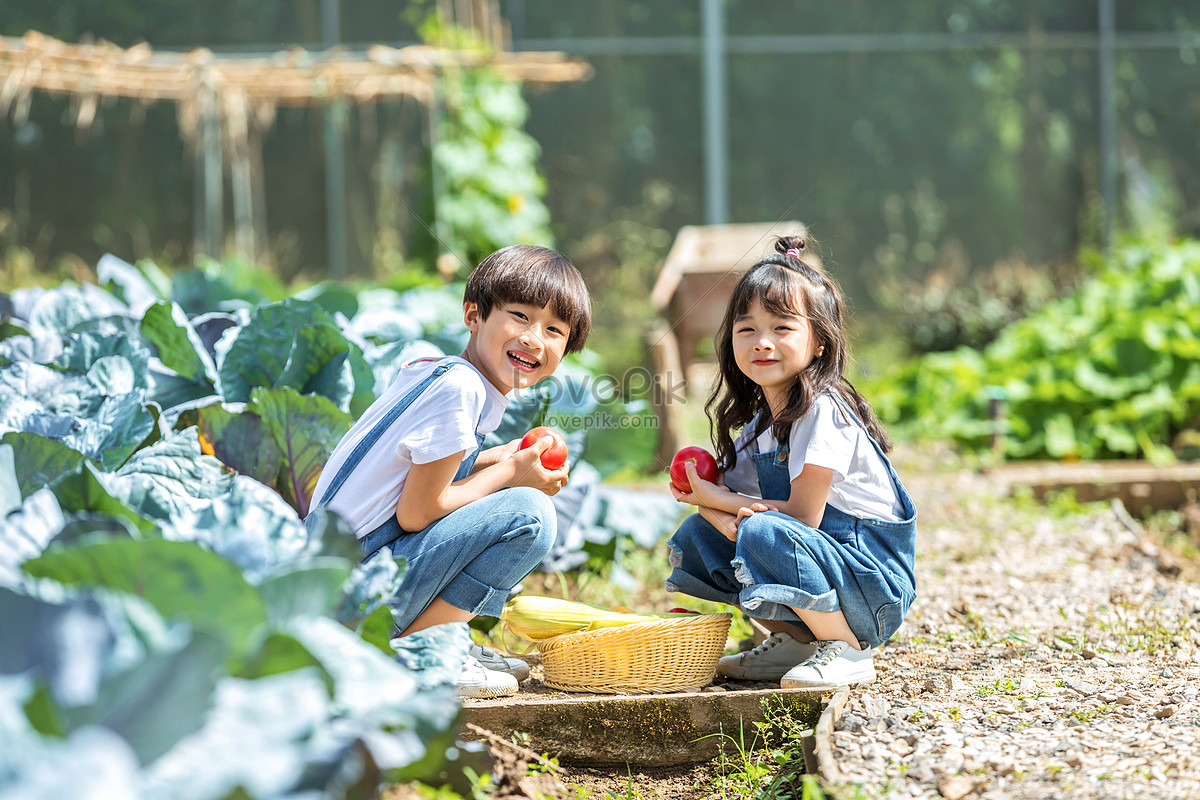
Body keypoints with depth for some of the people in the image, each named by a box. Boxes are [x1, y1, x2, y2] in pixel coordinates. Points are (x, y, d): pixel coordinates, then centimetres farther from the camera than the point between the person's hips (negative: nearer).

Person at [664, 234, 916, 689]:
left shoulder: (822, 411, -18)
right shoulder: (758, 421, 10)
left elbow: (801, 517, -20)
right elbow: (722, 490, 7)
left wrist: (717, 498, -10)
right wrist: (723, 513, -18)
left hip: (877, 585, -9)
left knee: (765, 533, -32)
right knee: (697, 535, 5)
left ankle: (848, 652, -15)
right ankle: (794, 643, 7)